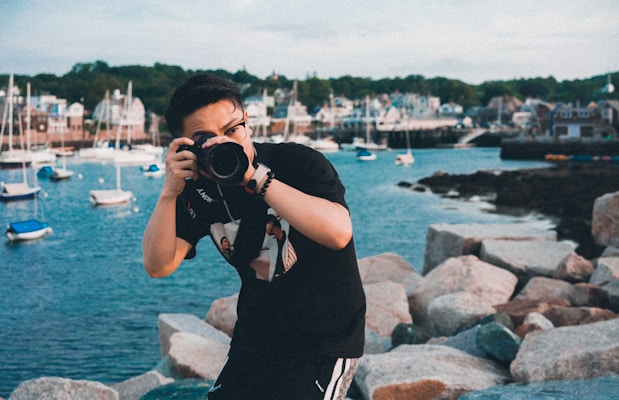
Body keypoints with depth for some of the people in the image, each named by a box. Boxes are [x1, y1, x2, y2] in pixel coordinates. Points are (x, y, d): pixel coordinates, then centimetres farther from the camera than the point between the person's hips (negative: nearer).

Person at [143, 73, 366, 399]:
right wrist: (169, 192, -23)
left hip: (324, 340, -5)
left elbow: (338, 232, -37)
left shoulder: (299, 162, -19)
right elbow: (159, 266, -10)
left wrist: (256, 177, -39)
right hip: (255, 337, 6)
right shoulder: (200, 191, -4)